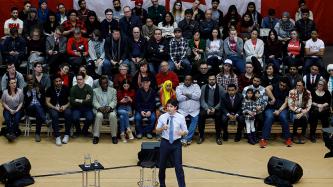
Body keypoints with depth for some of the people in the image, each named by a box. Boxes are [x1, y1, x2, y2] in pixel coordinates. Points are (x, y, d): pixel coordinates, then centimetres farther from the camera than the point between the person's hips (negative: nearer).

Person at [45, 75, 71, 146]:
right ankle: (57, 136, -31)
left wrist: (65, 106, -14)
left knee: (68, 114, -34)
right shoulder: (50, 89, 3)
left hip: (64, 107, 1)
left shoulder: (66, 88, 4)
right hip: (53, 108, 0)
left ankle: (67, 135, -20)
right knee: (54, 115, -36)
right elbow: (47, 102, 1)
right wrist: (55, 108, -14)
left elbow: (70, 101, 5)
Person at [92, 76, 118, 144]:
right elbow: (94, 102, 2)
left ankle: (114, 136, -24)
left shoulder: (113, 90, 16)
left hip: (110, 110, 1)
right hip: (99, 110, 0)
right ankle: (96, 136, -28)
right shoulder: (95, 90, 14)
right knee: (99, 115, -34)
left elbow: (114, 101, 4)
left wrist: (109, 107, -18)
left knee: (113, 115, -33)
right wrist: (100, 108, -18)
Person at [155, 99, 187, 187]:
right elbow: (157, 131, 3)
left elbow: (185, 131, 0)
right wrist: (162, 128, -18)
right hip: (165, 143, 2)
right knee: (162, 165, 12)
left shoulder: (181, 117, -4)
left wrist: (182, 132, -24)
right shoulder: (162, 117, -2)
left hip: (176, 143, -1)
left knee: (178, 166, -4)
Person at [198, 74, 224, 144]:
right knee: (201, 115, -30)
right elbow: (202, 100, -2)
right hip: (205, 108, 1)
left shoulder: (220, 88, 0)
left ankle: (218, 137, -18)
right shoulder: (203, 87, 2)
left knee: (218, 115, -32)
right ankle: (201, 136, -15)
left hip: (216, 108, -1)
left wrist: (215, 109, -17)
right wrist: (207, 109, -19)